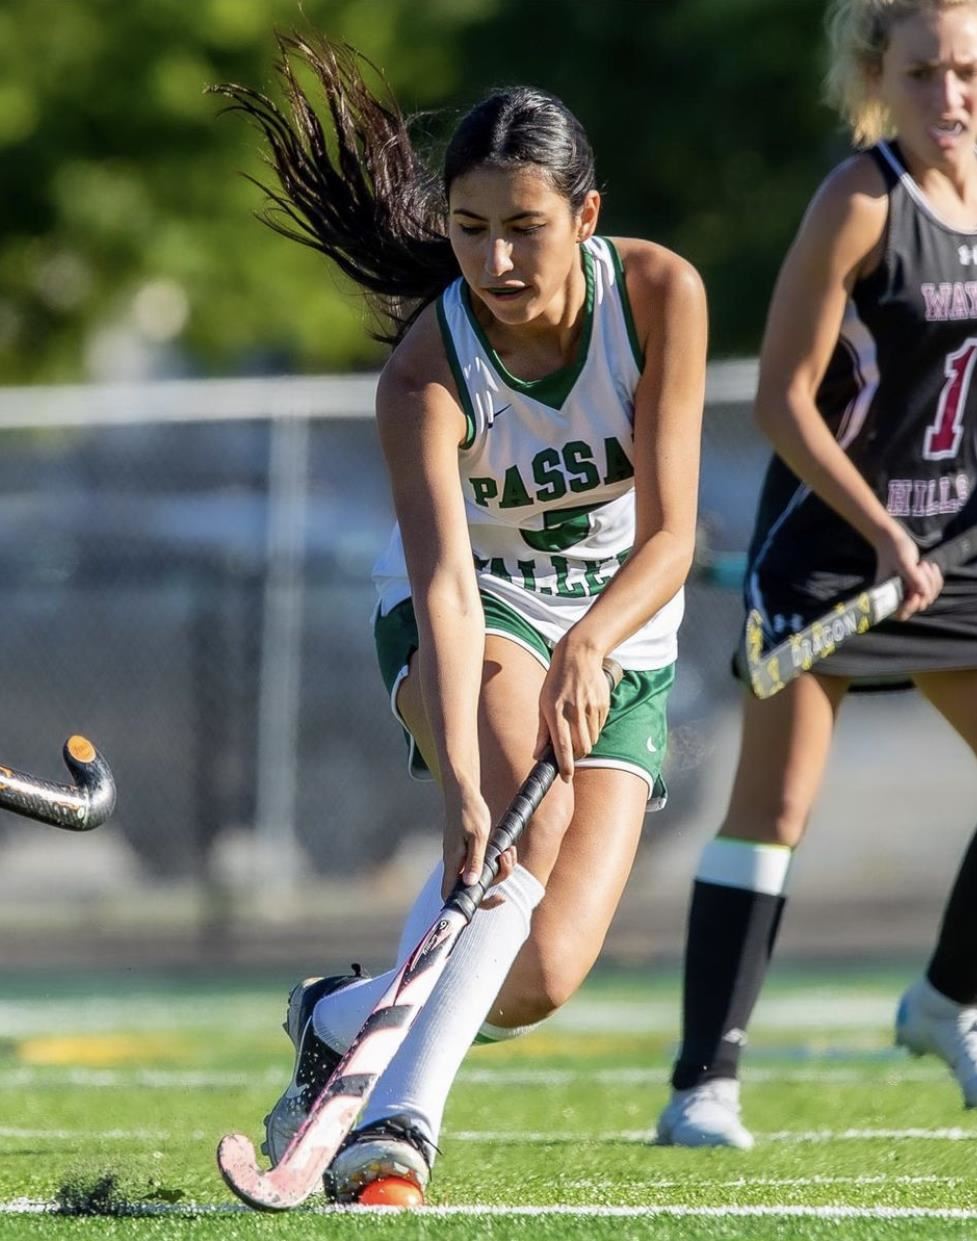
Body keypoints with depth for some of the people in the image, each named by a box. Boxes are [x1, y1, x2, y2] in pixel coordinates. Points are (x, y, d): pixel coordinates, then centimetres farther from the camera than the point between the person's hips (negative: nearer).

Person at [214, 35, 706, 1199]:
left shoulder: (661, 295, -20)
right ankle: (403, 1110, -35)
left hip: (619, 639, 2)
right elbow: (446, 582, -37)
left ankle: (342, 1014, 10)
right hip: (475, 619, -2)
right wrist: (462, 786, -51)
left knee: (538, 979, -17)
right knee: (529, 764, -39)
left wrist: (589, 644, -41)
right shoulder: (426, 370, -26)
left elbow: (669, 535, -21)